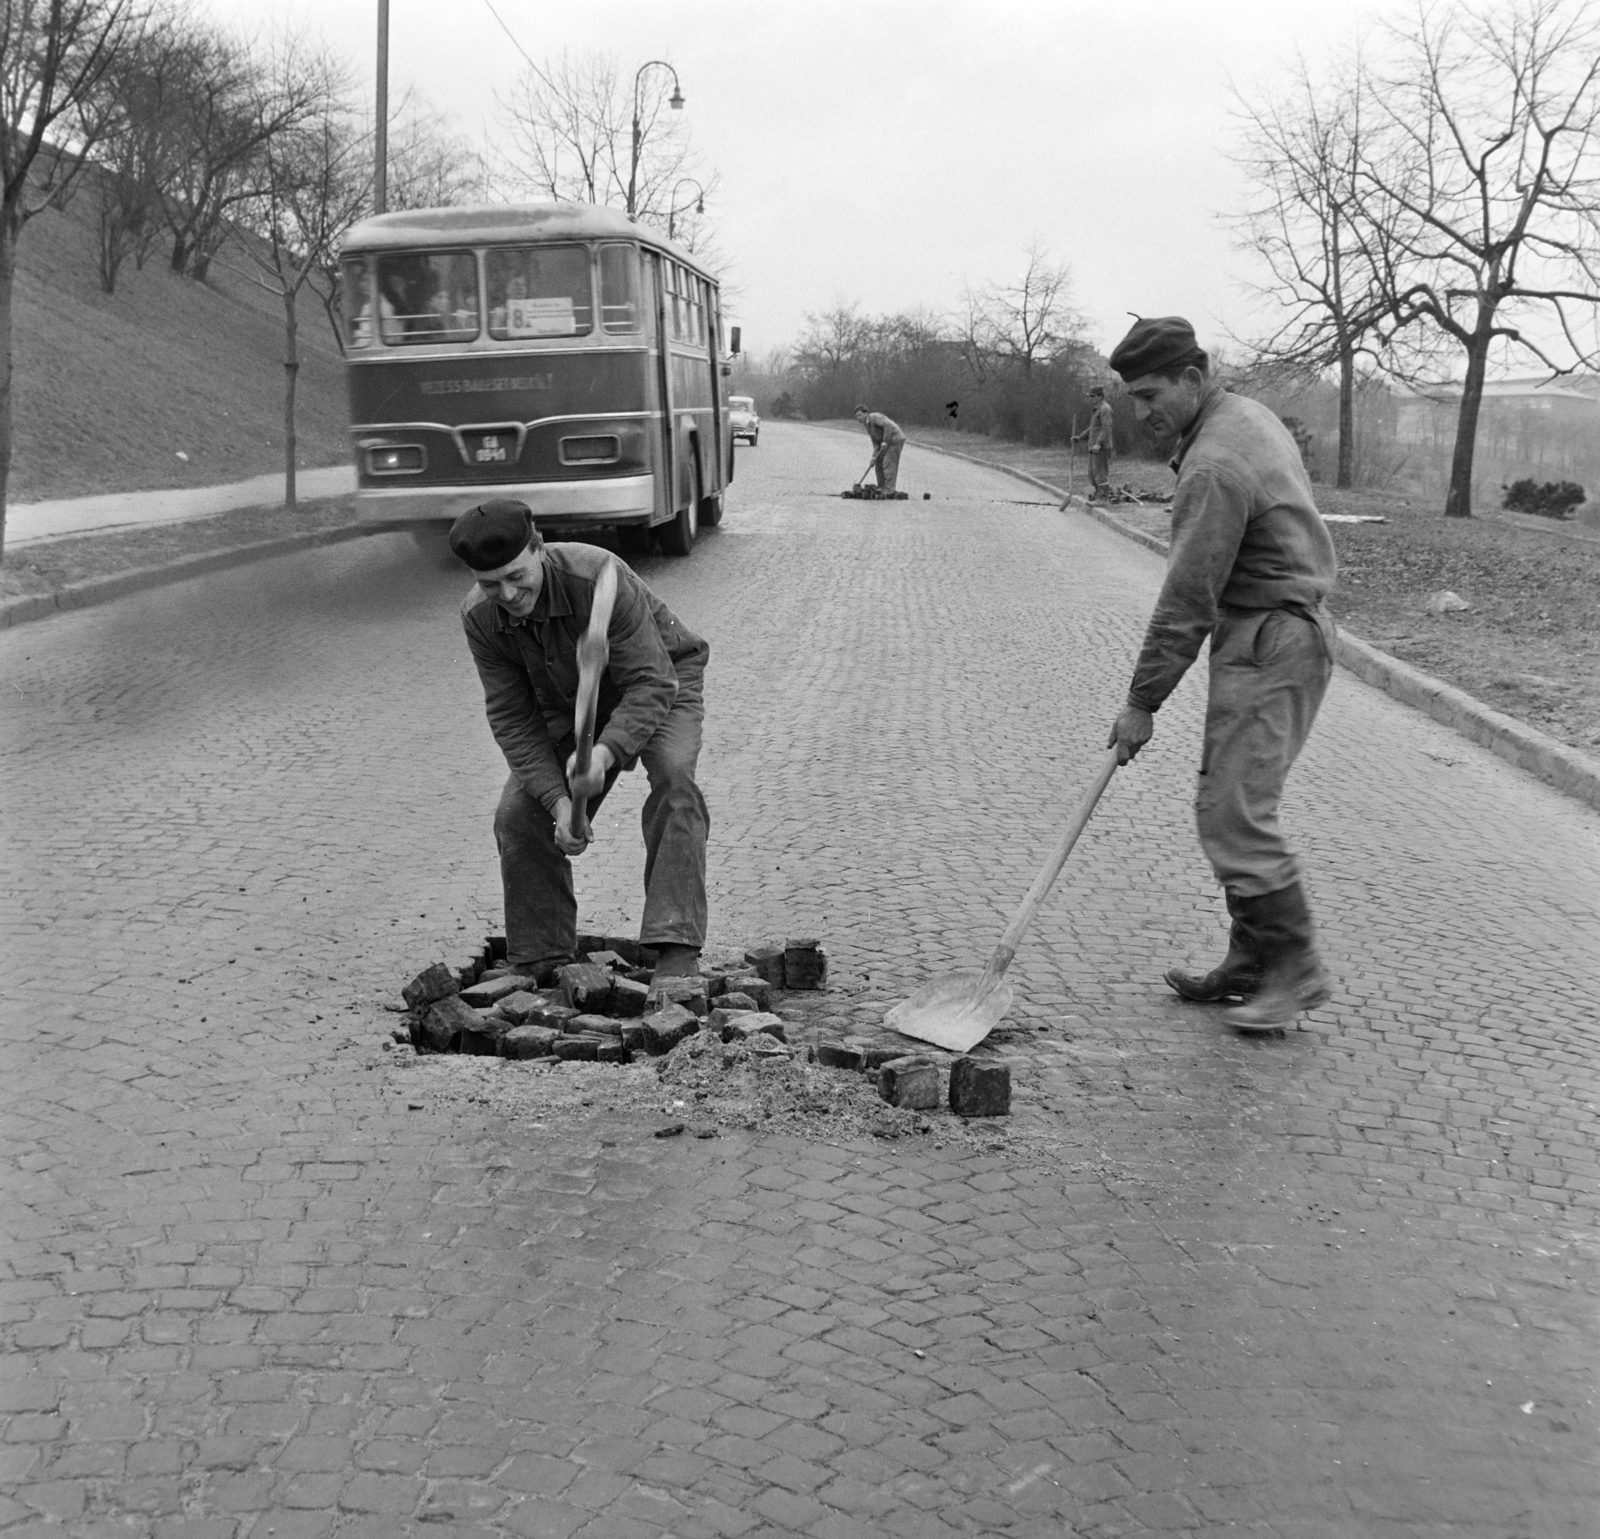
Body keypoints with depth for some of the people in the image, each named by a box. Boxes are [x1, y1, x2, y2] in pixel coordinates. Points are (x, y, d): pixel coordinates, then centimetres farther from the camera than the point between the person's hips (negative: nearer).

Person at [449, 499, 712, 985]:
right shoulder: (479, 617, -22)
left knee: (673, 778, -33)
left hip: (662, 679, -4)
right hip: (570, 704, 5)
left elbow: (652, 682, -36)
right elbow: (512, 718, -17)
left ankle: (676, 949, -34)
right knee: (518, 814, -10)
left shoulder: (600, 576, -37)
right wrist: (558, 801, -28)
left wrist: (605, 751, -52)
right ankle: (543, 964, 5)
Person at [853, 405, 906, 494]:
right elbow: (876, 443, 8)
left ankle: (889, 490, -14)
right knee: (879, 464, 10)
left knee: (888, 464, -14)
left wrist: (885, 441, -29)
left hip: (895, 439, -10)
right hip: (888, 442, 10)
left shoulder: (875, 417, -16)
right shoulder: (868, 425, 12)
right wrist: (874, 457, -4)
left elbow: (888, 425, -31)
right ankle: (881, 488, 14)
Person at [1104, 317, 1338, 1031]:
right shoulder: (1249, 416, 12)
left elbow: (1187, 597, -20)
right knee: (1228, 803, 12)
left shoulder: (1216, 465, -21)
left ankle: (1296, 967, -1)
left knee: (1233, 811, -10)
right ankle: (1252, 963, 18)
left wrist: (1143, 700, -15)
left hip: (1267, 644, -11)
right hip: (1287, 628, 11)